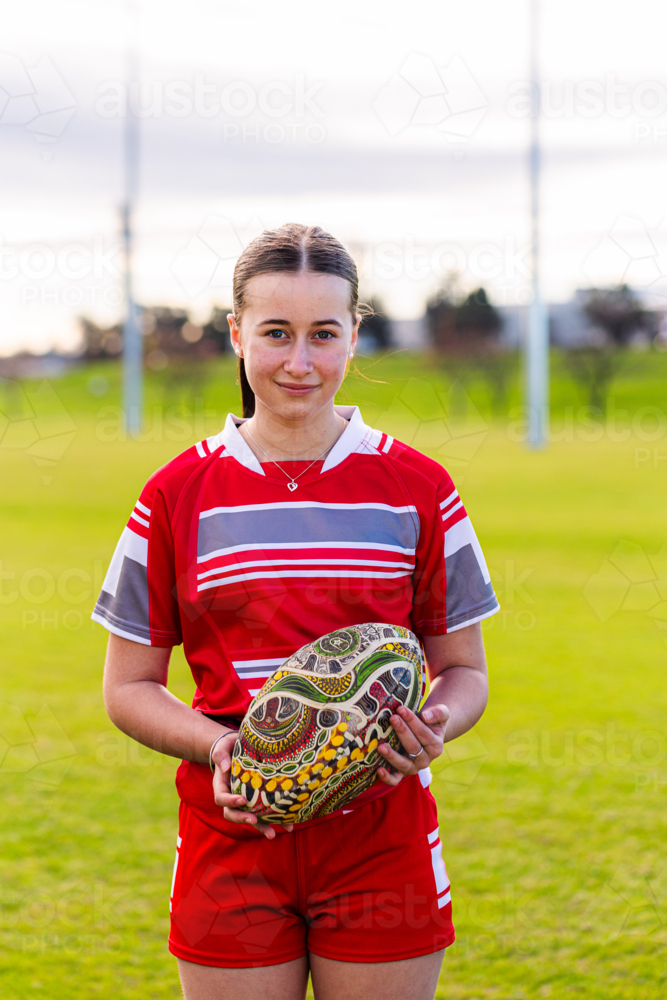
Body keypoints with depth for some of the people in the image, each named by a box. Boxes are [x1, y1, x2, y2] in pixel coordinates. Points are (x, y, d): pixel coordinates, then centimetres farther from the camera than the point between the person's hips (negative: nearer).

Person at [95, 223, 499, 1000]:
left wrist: (435, 727, -15)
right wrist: (216, 745, -13)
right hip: (231, 839, 0)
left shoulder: (417, 490, 2)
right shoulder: (178, 495, 2)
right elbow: (128, 686, 6)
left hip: (382, 841, 0)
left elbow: (463, 668, 8)